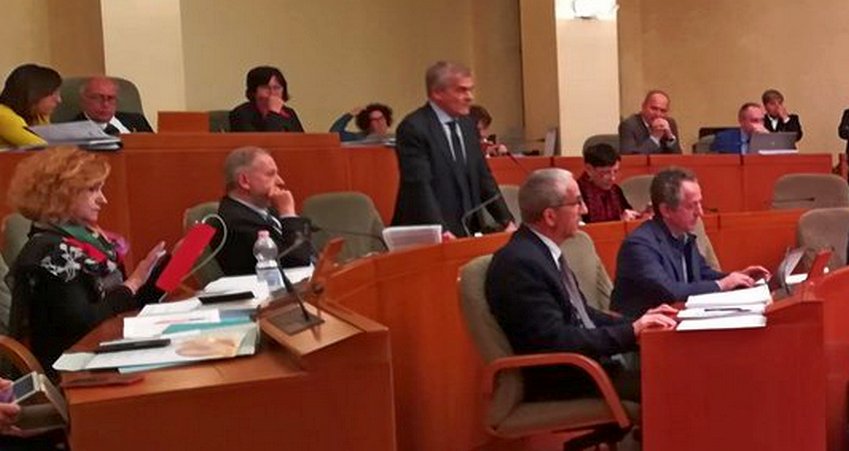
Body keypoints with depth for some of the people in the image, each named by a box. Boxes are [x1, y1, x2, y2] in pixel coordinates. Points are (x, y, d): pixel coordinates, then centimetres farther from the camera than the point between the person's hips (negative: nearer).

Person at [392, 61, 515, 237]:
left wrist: (507, 221, 5)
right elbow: (419, 185, -20)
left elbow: (483, 177, 13)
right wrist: (440, 230, -28)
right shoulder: (413, 128, -11)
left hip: (468, 230, 7)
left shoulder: (467, 124, 11)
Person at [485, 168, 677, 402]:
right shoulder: (520, 263, -19)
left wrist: (638, 323, 4)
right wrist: (631, 332, -17)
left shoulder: (542, 250, 9)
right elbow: (554, 339, -22)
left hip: (588, 361, 9)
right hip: (559, 382, -9)